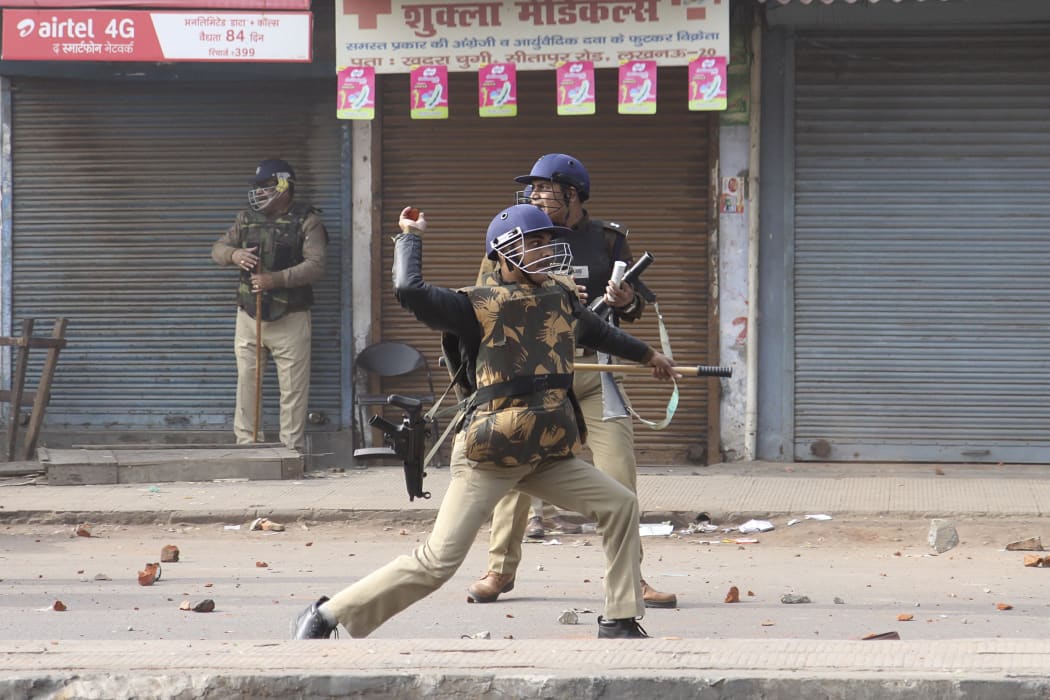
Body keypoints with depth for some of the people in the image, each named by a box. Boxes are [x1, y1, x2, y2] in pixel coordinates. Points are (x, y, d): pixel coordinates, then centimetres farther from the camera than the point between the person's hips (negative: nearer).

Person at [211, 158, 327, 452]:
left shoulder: (306, 221, -5)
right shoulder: (247, 219, 10)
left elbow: (315, 265, -15)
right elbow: (217, 248, 14)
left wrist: (277, 279, -27)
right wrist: (233, 254, -11)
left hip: (290, 318, -4)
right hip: (249, 315, 4)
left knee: (293, 388, -1)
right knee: (246, 383, 6)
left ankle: (292, 448, 4)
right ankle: (246, 443, 13)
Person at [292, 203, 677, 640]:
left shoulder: (560, 296, 11)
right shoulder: (478, 305, -10)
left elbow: (595, 330, 33)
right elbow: (410, 291, -25)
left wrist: (646, 354, 47)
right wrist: (410, 236, -10)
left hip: (546, 455, 7)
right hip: (488, 458, -7)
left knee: (620, 505, 2)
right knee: (437, 563, -13)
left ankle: (620, 621, 14)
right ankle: (325, 617, -4)